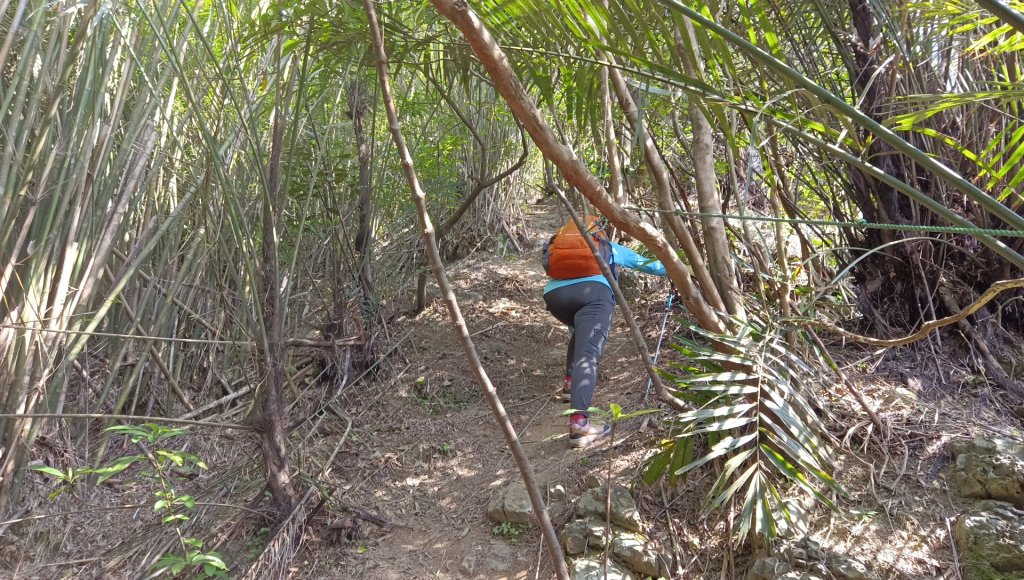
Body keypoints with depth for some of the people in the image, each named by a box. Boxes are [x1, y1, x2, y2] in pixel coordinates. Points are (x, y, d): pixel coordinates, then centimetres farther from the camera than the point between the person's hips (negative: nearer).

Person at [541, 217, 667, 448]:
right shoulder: (613, 248, 36)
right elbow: (649, 264, 49)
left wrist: (573, 326, 61)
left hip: (554, 292, 4)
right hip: (592, 290, -4)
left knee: (581, 333, 34)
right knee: (588, 355, -15)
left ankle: (571, 383, 24)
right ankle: (578, 424, -32)